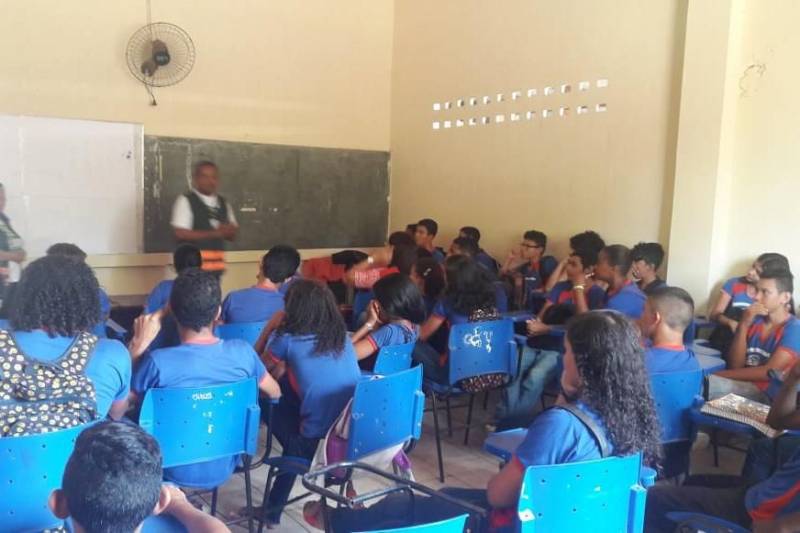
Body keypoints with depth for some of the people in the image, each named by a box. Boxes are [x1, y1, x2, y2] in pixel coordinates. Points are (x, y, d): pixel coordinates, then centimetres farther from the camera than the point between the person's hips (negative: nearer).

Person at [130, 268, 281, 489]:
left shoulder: (158, 361, -27)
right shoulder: (242, 352, -17)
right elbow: (275, 393, 1)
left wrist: (139, 343, -9)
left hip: (175, 474, -2)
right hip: (223, 470, 3)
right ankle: (191, 495, 33)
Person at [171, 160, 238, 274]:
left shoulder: (223, 203, 13)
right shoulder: (185, 201, -5)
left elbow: (232, 235, 15)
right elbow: (180, 234, -14)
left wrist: (228, 231, -9)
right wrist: (212, 233, -19)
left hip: (217, 263, 6)